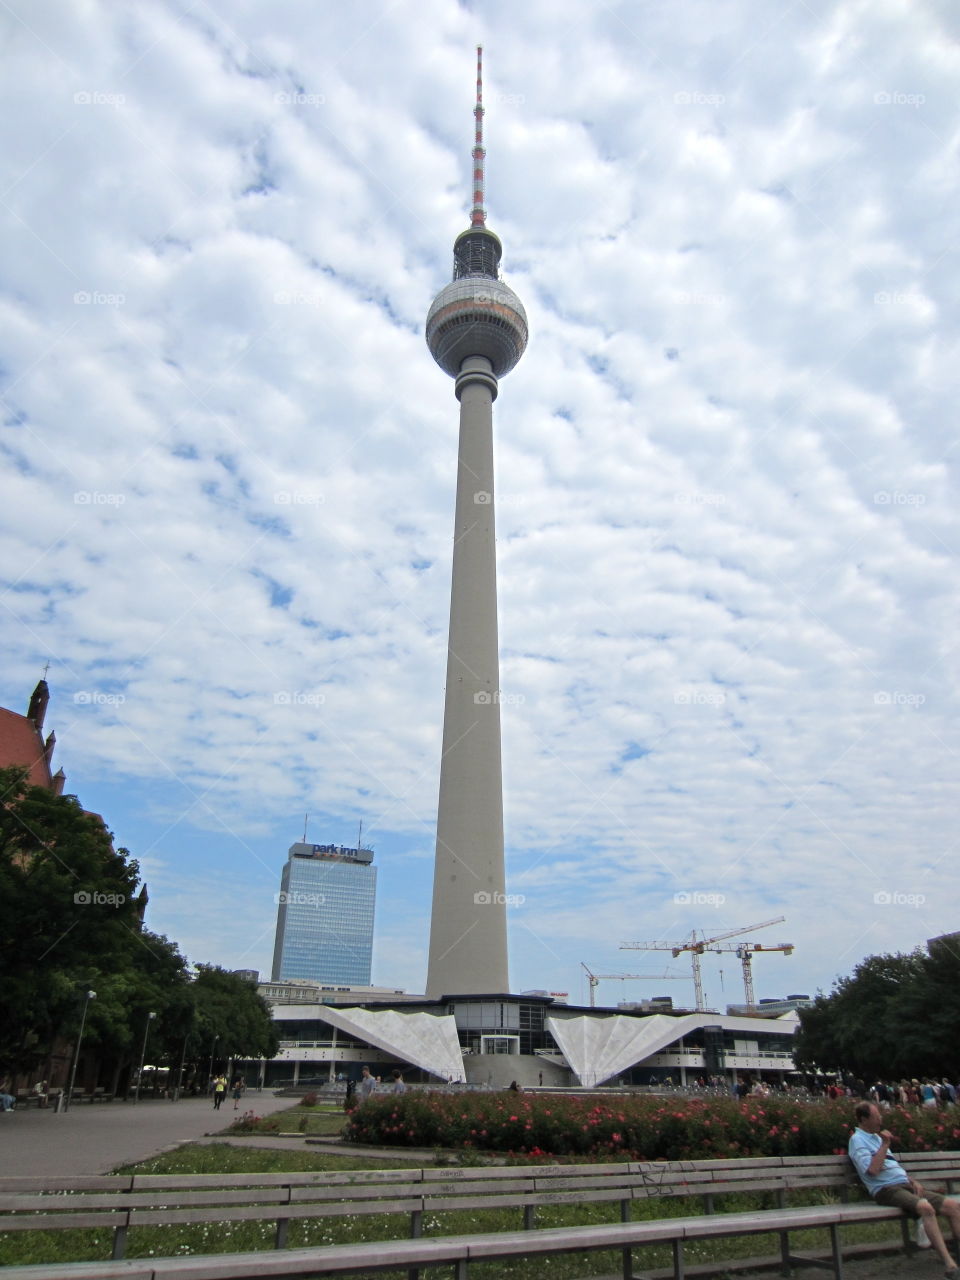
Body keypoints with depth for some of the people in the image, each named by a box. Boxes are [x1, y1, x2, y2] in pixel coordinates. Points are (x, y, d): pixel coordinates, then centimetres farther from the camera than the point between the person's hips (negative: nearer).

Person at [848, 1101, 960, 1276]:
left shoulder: (876, 1137, 23)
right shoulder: (857, 1140, -7)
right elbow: (872, 1170, -21)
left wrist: (913, 1182, 12)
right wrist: (885, 1144, -15)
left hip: (905, 1185, 9)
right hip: (886, 1190, -9)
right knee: (925, 1207, -34)